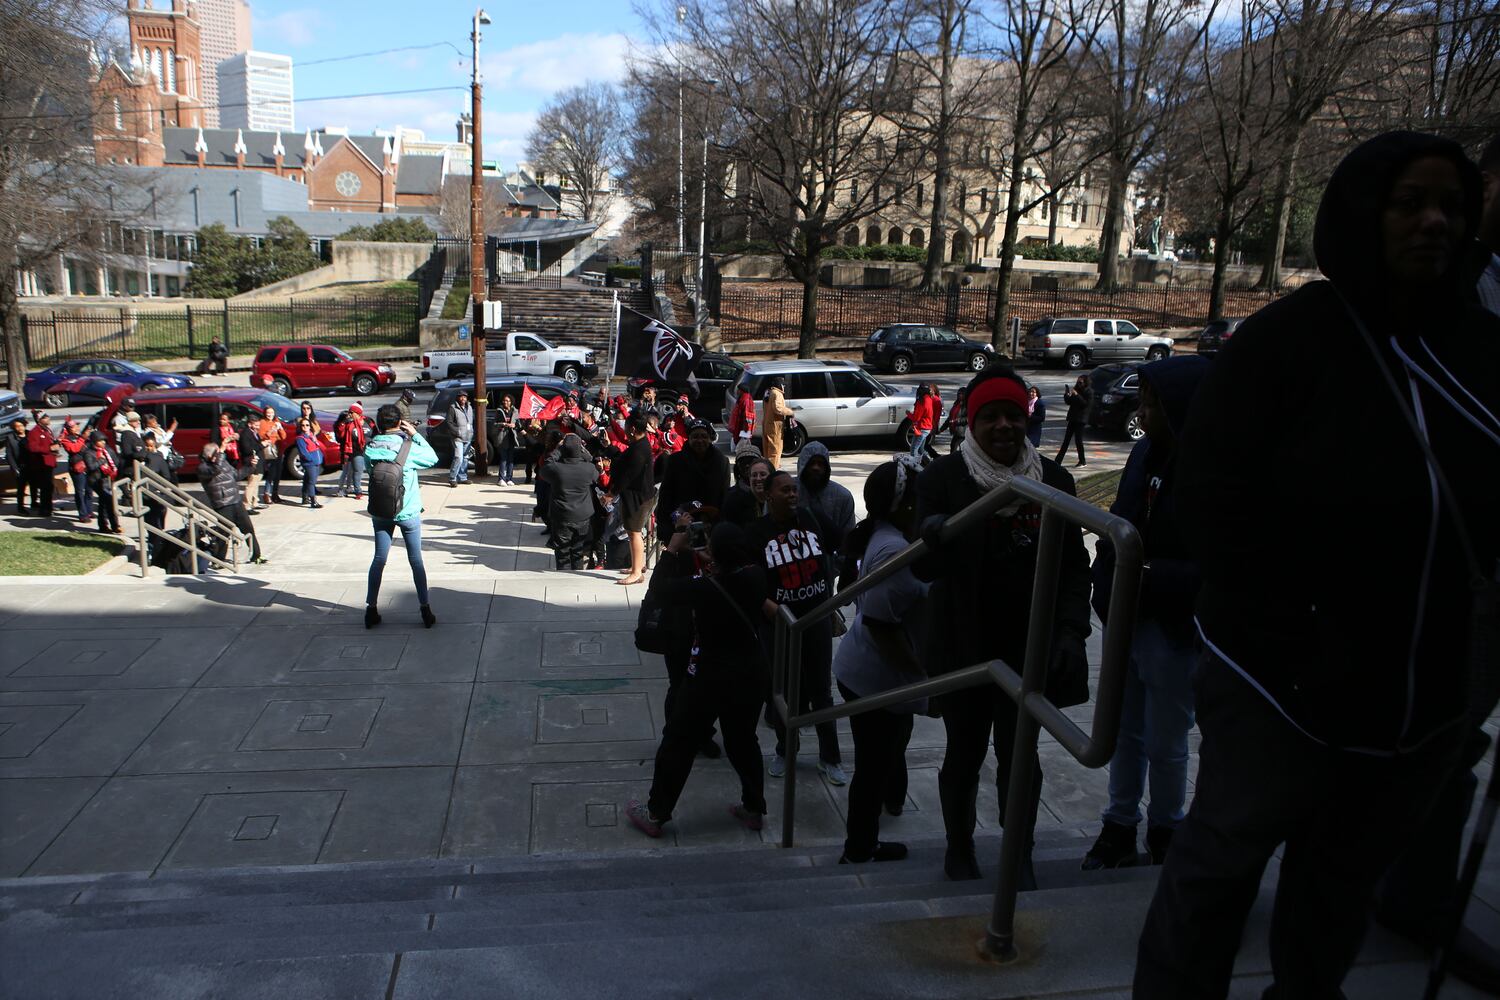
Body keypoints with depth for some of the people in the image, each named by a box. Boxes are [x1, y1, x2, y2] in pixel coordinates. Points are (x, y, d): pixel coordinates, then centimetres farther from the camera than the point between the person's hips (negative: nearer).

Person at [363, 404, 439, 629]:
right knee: (416, 560, 7)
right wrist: (415, 434, -1)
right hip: (408, 512, -2)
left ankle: (371, 609, 16)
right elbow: (433, 458, -3)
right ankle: (425, 609, 11)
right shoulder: (408, 448, -16)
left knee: (379, 559, 13)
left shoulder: (371, 449, -9)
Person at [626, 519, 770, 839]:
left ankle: (655, 814, 24)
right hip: (751, 672, 5)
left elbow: (659, 585, -12)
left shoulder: (706, 588, -27)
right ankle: (754, 809, 36)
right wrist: (686, 550, 1)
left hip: (711, 677, -5)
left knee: (679, 743, 12)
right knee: (743, 741, 24)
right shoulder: (754, 576, -12)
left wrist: (672, 548, -2)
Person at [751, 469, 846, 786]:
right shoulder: (757, 532, -7)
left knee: (822, 690, 7)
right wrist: (774, 611, -21)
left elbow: (828, 558, 14)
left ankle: (829, 758, 20)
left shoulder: (813, 519, 0)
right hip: (778, 623, -1)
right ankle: (784, 751, 32)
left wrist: (830, 604, 13)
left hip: (817, 618, 1)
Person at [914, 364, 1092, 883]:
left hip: (1030, 646, 2)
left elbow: (1074, 566, 3)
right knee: (964, 751, 13)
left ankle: (1020, 854, 28)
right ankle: (959, 847, 34)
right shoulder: (943, 477, -8)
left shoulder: (1053, 480, 0)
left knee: (1020, 753, 10)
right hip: (964, 646, -1)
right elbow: (925, 570, -11)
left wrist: (1070, 630, -9)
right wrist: (933, 541, -34)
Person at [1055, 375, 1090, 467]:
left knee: (1078, 440, -4)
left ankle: (1082, 461, 7)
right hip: (1073, 417, 6)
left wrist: (1077, 395, -22)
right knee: (1066, 440, 5)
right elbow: (1068, 402, 14)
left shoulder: (1089, 392, -7)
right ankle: (1058, 460, 5)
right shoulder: (1076, 389, 12)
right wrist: (1066, 395, -5)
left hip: (1080, 419, -6)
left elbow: (1087, 404, -20)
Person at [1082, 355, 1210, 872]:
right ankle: (1120, 829, 36)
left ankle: (1164, 834, 37)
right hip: (1126, 617, 6)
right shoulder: (1146, 454, 0)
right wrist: (1108, 571, -4)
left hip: (1173, 630, -6)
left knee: (1165, 743, 12)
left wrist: (1151, 577, -29)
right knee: (1125, 730, 19)